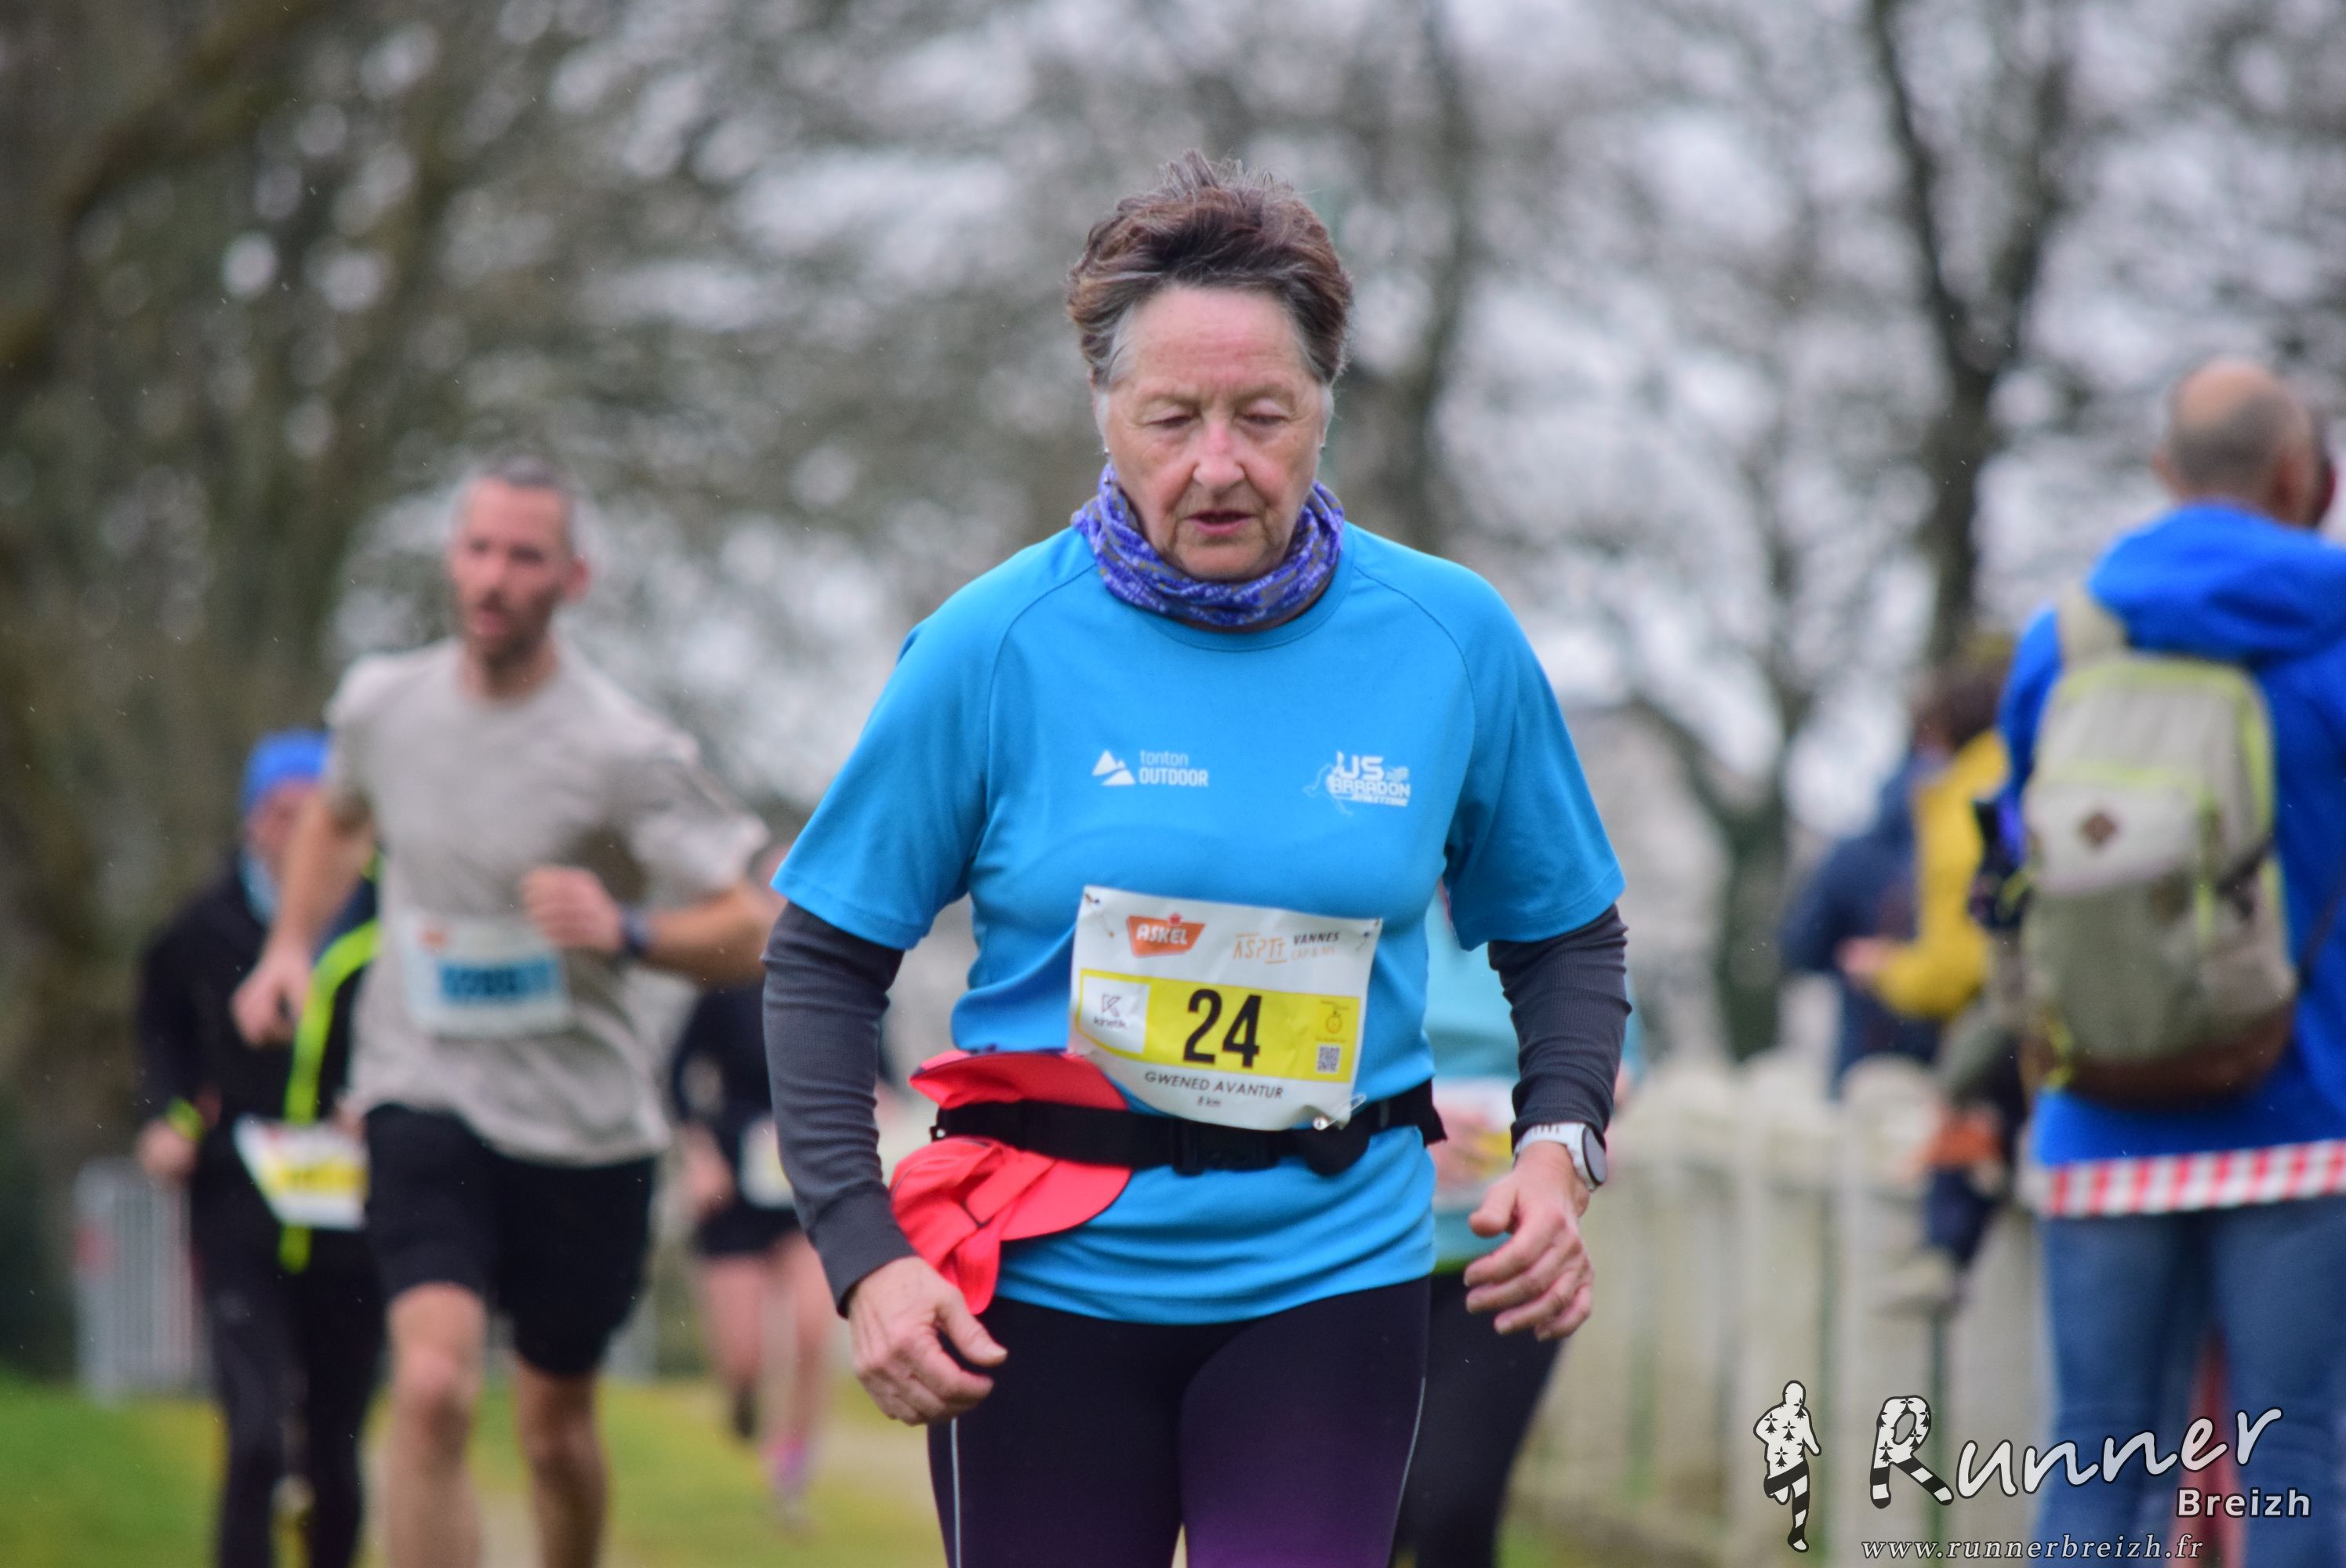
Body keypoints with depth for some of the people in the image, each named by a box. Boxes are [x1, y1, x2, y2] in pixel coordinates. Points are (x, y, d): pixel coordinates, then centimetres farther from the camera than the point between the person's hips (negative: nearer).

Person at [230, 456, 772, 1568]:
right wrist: (291, 944, 12)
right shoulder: (381, 703, 0)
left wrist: (625, 932, -28)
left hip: (581, 1118, -1)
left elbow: (751, 934, -11)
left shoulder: (623, 754, -13)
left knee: (557, 1429, 13)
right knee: (433, 1389, -21)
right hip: (421, 1097, 1)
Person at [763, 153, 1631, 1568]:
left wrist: (1559, 1146, -4)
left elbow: (1567, 935, 15)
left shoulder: (1454, 641, 0)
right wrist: (868, 1259, -10)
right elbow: (823, 964, 1)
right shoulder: (999, 646, -5)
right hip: (1047, 1285, 0)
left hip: (1333, 1279, 1)